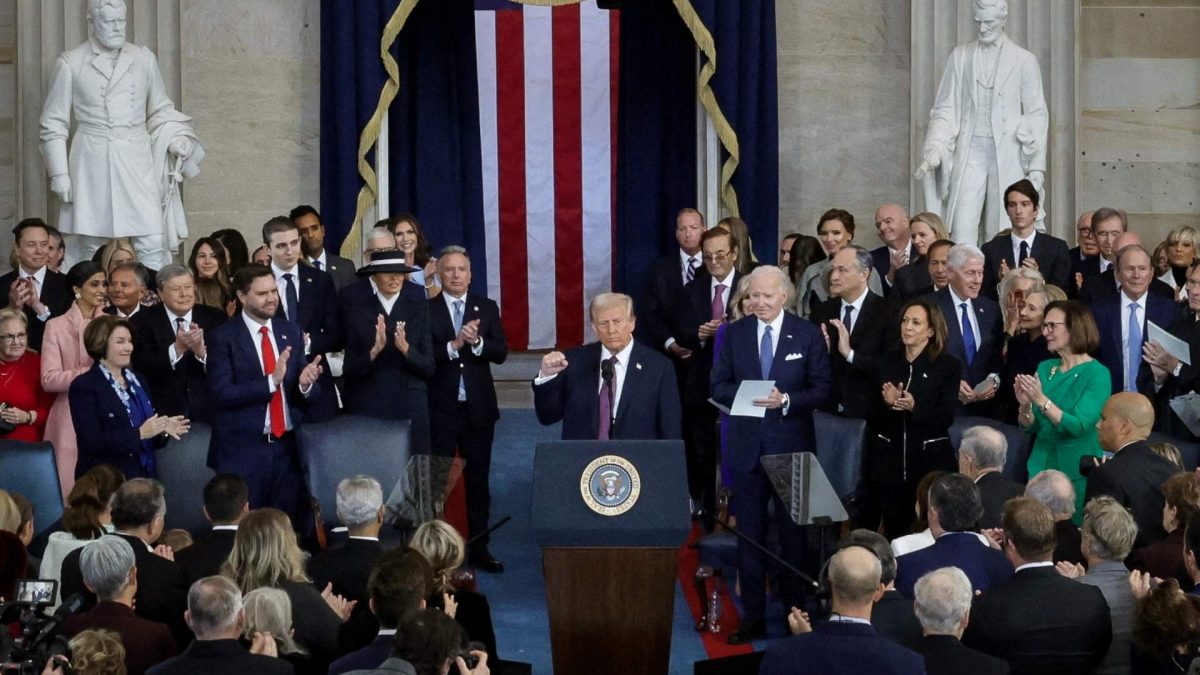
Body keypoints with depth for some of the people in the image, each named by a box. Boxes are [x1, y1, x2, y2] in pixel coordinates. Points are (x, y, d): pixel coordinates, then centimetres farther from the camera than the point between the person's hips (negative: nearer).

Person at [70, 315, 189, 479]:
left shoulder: (136, 381, 14)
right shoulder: (84, 386, -7)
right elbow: (93, 442, -18)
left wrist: (162, 430, -4)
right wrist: (139, 433, -21)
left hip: (145, 476, 6)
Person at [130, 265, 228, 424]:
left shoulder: (215, 318, 4)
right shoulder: (143, 321, 0)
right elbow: (141, 368, -11)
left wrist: (202, 351, -22)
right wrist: (177, 348, -24)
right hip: (163, 415, -1)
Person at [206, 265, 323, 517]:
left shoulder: (291, 333, 9)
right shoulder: (223, 338, -6)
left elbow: (306, 392, 10)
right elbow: (222, 393, -15)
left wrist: (306, 384, -14)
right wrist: (270, 381, -24)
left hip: (287, 447, 4)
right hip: (243, 449, -4)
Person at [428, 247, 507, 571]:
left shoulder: (487, 308, 7)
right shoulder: (426, 310, -2)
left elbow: (501, 352, -2)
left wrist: (476, 341, -19)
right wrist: (454, 345, -21)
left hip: (478, 407, 3)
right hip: (439, 409, -3)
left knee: (478, 480, 8)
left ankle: (479, 548, 15)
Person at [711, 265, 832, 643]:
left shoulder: (808, 335, -2)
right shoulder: (735, 334, 4)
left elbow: (822, 389, -3)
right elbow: (719, 386, 6)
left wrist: (786, 400, -19)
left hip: (791, 446, -2)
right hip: (746, 446, 2)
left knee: (794, 532, 6)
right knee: (749, 534, 6)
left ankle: (795, 611, 15)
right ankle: (753, 615, 12)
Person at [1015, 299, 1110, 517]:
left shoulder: (1097, 374, -10)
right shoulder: (1045, 368, 6)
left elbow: (1079, 426, -20)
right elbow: (1030, 427, 7)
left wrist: (1041, 400, -26)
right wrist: (1025, 405, -13)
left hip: (1078, 473, -5)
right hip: (1041, 466, 5)